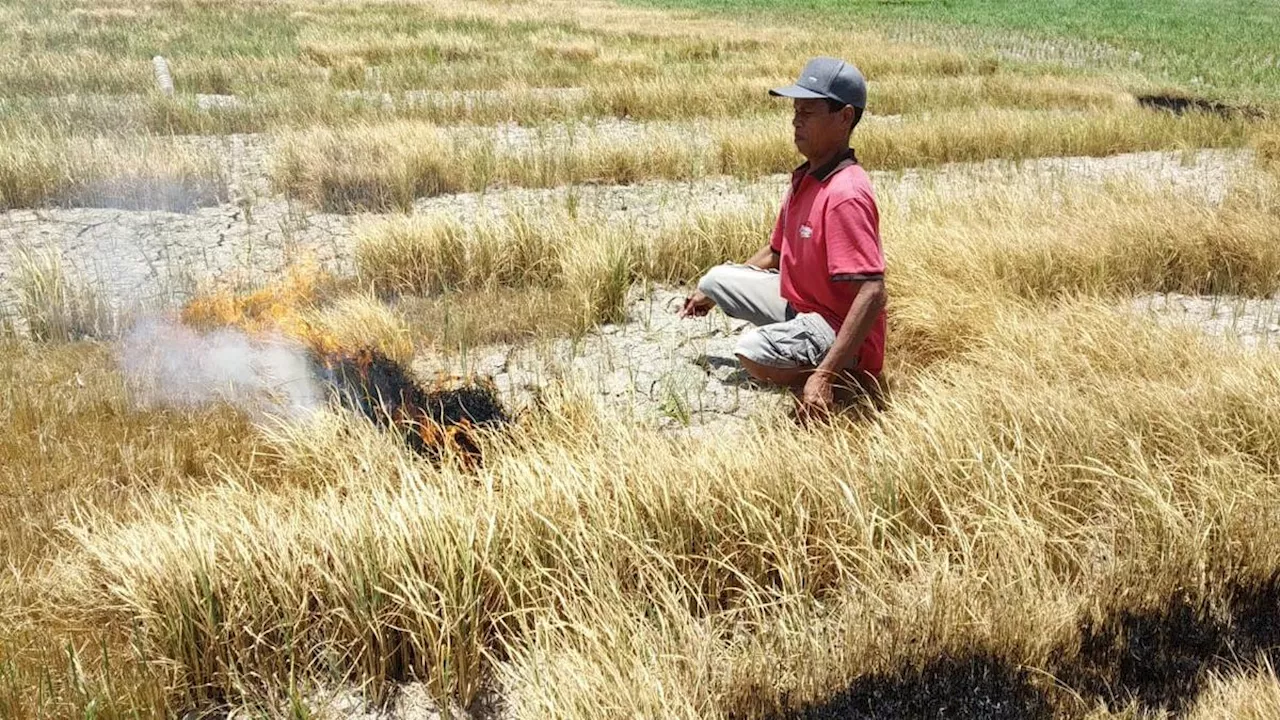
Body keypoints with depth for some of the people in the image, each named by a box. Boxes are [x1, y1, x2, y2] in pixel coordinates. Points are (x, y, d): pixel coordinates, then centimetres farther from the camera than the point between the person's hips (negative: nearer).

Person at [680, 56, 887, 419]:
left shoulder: (845, 195, -26)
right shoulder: (805, 178, 5)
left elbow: (872, 294, -31)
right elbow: (775, 252, 20)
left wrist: (824, 376, -36)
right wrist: (710, 293, 28)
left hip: (838, 328, -10)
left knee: (753, 351, -35)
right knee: (717, 278, 14)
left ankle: (847, 379, -8)